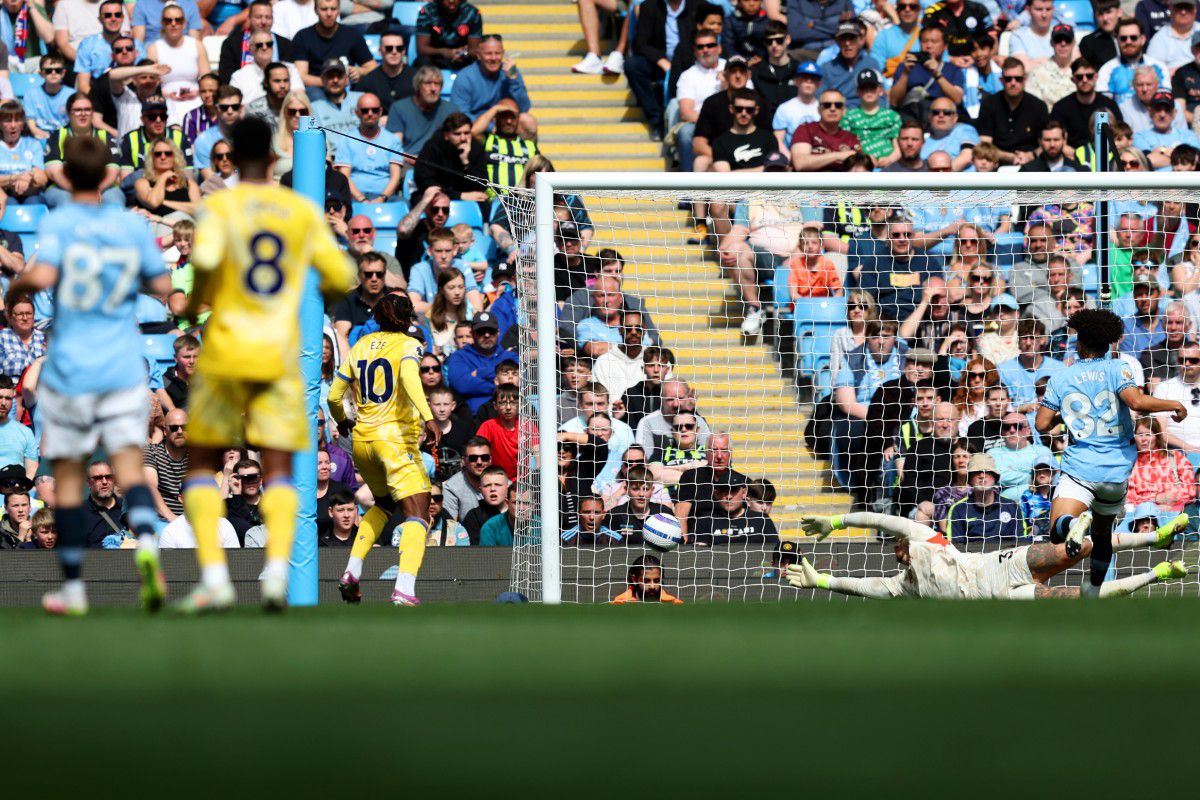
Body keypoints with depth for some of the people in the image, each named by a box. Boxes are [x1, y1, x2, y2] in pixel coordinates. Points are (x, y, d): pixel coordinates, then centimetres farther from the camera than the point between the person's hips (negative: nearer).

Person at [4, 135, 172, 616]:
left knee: (68, 475, 8)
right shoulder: (132, 225, 3)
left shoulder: (57, 223, -7)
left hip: (69, 369, -2)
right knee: (129, 465, -3)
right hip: (123, 368, 2)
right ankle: (146, 543, -33)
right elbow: (162, 286, 6)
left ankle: (72, 588, 11)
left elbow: (42, 277, -22)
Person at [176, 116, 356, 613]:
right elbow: (342, 278, 8)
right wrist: (321, 294, 30)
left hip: (226, 352, -2)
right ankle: (277, 570, -21)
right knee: (278, 469, 1)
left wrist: (194, 305, -5)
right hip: (281, 356, 2)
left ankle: (214, 576, -4)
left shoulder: (219, 206, -4)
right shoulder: (302, 211, 6)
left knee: (201, 463, 10)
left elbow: (206, 259, -23)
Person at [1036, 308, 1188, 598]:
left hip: (1079, 468, -2)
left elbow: (1042, 424, 1)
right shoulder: (1116, 369, -2)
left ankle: (1073, 524, -48)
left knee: (1057, 533, -15)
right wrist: (1174, 404, -7)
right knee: (1102, 535, 23)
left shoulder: (1061, 379, 3)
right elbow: (1136, 401, -20)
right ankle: (1091, 595, 32)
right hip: (1117, 470, 2)